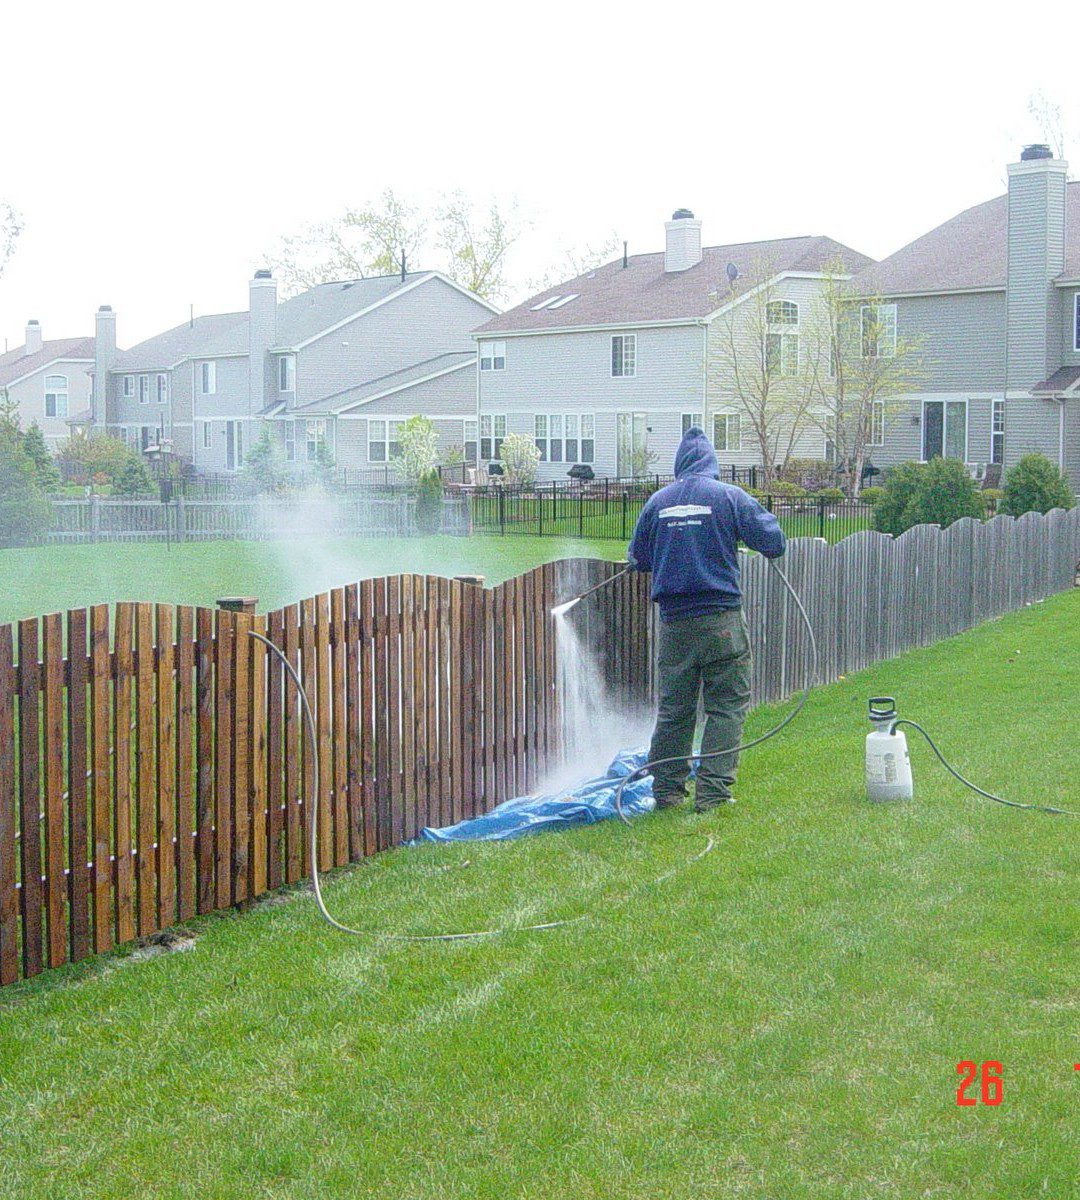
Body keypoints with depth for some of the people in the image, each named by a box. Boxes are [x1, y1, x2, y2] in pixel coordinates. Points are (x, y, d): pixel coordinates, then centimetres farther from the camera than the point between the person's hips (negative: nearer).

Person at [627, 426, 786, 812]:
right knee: (727, 706, 2)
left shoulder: (657, 502, 6)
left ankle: (666, 789, 16)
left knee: (673, 708, 12)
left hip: (673, 621, 4)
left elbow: (638, 558, 16)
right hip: (721, 620, -4)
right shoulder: (728, 496, -3)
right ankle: (712, 792, -3)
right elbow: (773, 541, -3)